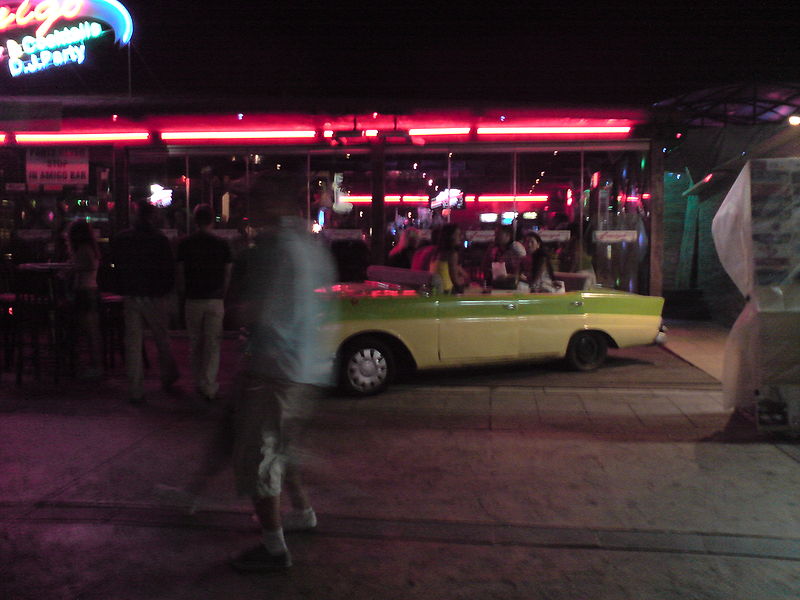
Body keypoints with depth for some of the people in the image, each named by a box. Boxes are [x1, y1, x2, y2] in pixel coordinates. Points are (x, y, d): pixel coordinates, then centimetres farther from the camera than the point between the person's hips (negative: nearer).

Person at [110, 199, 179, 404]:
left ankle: (135, 391, 4)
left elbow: (115, 267, 9)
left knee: (133, 343, 4)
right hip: (155, 296, -2)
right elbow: (170, 269, -7)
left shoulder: (119, 239, 1)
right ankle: (168, 378, 29)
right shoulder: (159, 239, -10)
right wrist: (167, 289, 8)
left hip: (130, 297, 2)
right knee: (162, 340, 14)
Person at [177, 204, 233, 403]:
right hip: (215, 300, -1)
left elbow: (180, 273, 1)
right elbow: (227, 275, 2)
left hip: (193, 300, 1)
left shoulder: (184, 243, -2)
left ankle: (199, 385, 21)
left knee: (195, 343, 13)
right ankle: (209, 387, -3)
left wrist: (183, 293, 15)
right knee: (213, 343, 2)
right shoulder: (222, 244, -2)